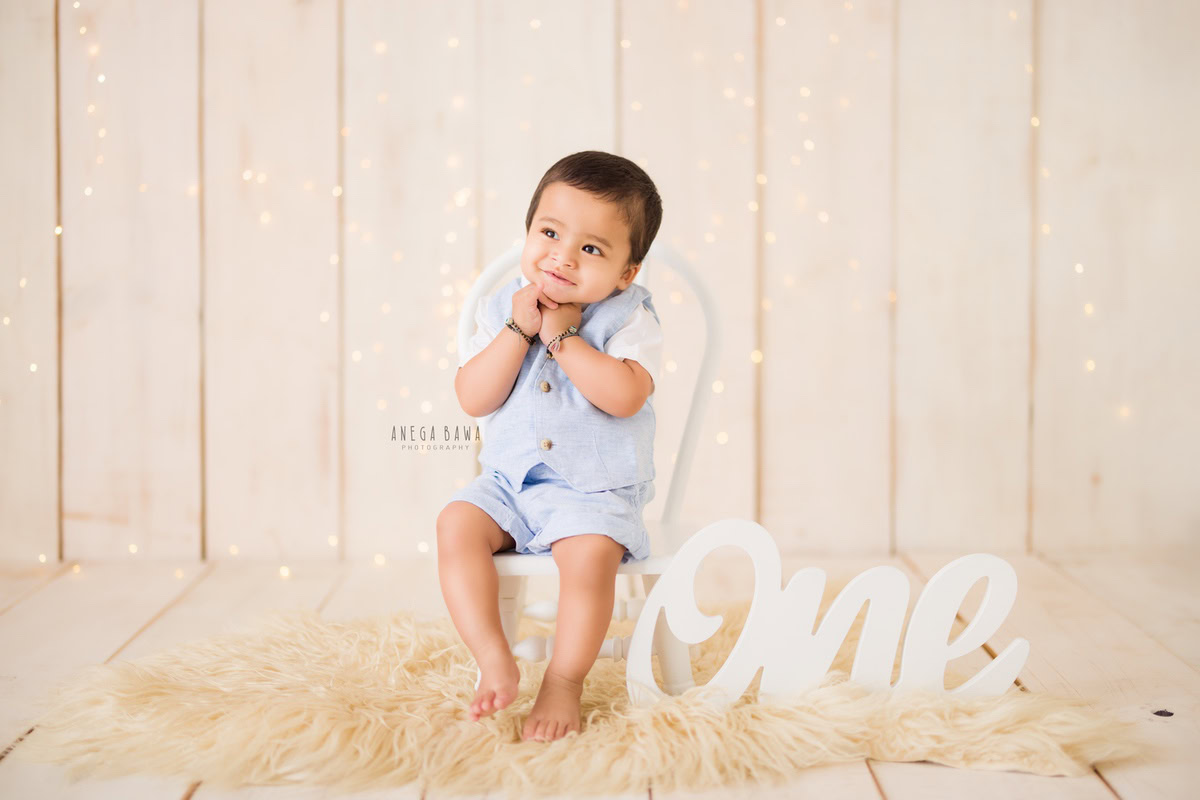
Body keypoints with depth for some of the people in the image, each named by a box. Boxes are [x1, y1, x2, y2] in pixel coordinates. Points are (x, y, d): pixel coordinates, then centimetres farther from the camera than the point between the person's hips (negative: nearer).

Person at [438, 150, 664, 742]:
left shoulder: (627, 319, -6)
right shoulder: (501, 310, 3)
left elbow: (625, 395, -24)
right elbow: (473, 399, -8)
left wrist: (562, 337, -21)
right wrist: (519, 329, -16)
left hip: (594, 494, -4)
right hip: (507, 483, 4)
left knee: (589, 553, -29)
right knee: (457, 524, -19)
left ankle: (564, 681, -12)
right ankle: (495, 663, -14)